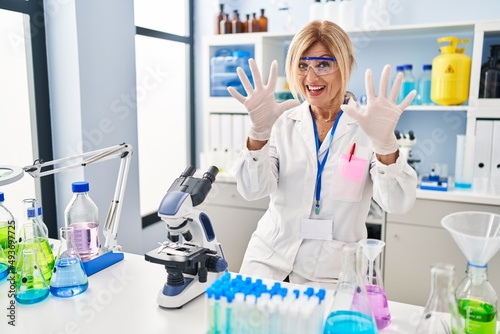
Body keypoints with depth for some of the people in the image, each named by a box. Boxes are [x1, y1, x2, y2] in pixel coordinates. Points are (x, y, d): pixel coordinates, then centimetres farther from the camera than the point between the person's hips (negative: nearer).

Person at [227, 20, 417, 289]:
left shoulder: (366, 126, -7)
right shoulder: (283, 123, -1)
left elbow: (397, 203, -17)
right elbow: (252, 190, -12)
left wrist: (385, 143, -35)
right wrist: (259, 132, -29)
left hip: (332, 275, -1)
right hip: (269, 260, 2)